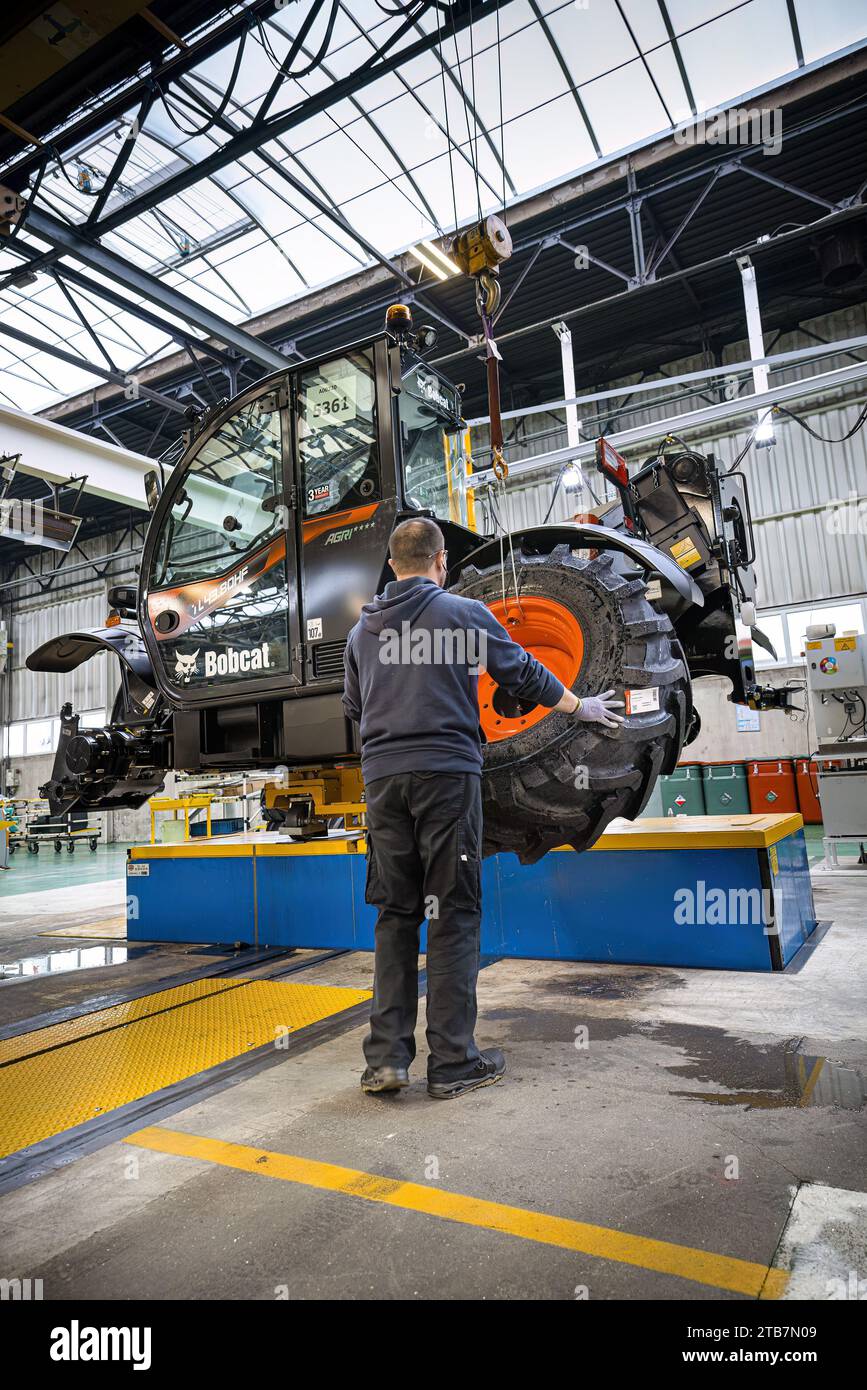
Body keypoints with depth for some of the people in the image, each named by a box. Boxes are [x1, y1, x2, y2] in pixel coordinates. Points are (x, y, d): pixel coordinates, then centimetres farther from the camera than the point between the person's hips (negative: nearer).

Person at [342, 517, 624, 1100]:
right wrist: (583, 706, 25)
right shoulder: (465, 614, 1)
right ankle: (453, 1063, 8)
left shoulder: (364, 628, 14)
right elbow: (524, 674, 9)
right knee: (453, 915, 1)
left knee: (395, 914, 10)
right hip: (447, 774, -4)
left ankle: (386, 1057, 10)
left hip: (382, 778, 4)